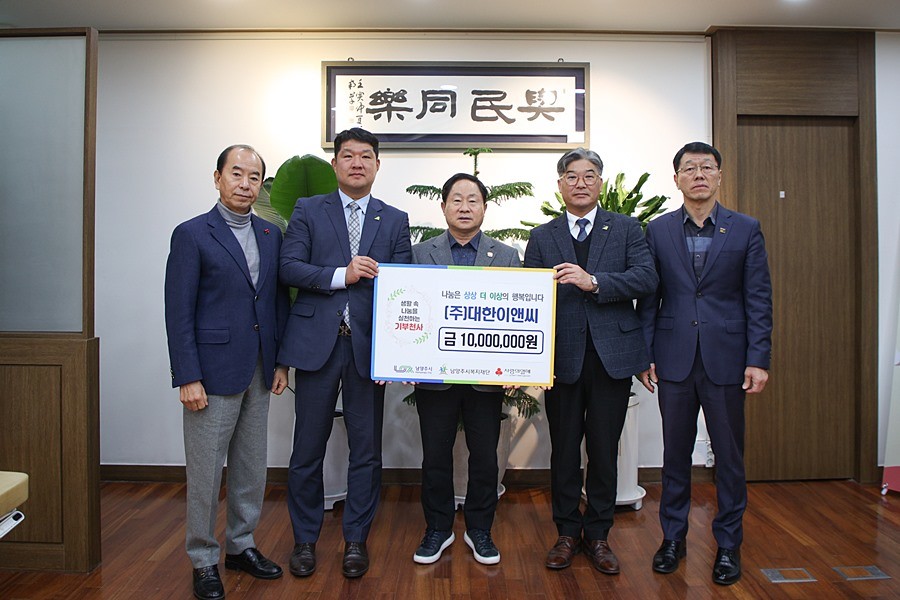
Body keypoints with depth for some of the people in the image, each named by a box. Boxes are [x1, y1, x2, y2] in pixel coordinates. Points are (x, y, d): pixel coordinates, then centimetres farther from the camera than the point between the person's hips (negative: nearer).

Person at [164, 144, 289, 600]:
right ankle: (204, 561, 22)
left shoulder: (271, 234, 10)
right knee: (206, 471, 5)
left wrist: (280, 362, 8)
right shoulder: (192, 234, -6)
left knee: (252, 467, 15)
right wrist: (188, 378, -14)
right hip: (213, 373, -5)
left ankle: (241, 546, 32)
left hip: (258, 374, 6)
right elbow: (179, 312, -9)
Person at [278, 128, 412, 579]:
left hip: (368, 346, 1)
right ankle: (305, 538, 26)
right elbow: (289, 267, -3)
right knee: (308, 448, 7)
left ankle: (356, 538, 25)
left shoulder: (395, 220, 11)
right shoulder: (308, 210, 9)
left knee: (366, 450, 8)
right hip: (317, 342, -1)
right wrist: (341, 275, -15)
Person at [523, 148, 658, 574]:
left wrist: (594, 281, -20)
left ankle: (598, 534, 26)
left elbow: (647, 278, -6)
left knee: (604, 450, 8)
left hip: (612, 354, 0)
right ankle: (567, 531, 26)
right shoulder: (542, 237, 10)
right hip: (563, 357, 1)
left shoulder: (626, 228, 8)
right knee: (564, 449, 9)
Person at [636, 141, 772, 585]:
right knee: (675, 452, 11)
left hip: (726, 360, 0)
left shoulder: (746, 229, 3)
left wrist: (758, 360, -6)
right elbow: (648, 298, 5)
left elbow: (758, 299, 1)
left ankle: (728, 544, 25)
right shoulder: (658, 230, 5)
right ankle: (673, 537, 26)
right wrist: (644, 356, 0)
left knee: (729, 454, 8)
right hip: (674, 360, 1)